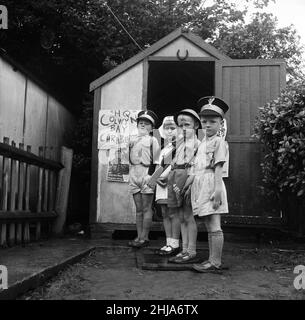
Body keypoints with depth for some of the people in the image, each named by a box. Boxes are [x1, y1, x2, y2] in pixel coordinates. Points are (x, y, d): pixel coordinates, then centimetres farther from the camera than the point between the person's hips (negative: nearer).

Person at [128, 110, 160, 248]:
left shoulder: (152, 140, 1)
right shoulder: (133, 141, 17)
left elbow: (156, 161, -3)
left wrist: (152, 176, -10)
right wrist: (130, 175, 15)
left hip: (146, 174, -6)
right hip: (134, 174, 6)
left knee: (146, 208, -2)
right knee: (138, 208, 9)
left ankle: (144, 238, 2)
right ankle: (139, 237, 14)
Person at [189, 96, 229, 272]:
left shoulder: (219, 142, -7)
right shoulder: (203, 143, 18)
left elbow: (218, 168, -15)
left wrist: (217, 190, -21)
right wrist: (187, 184, 20)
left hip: (211, 185, -9)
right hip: (200, 185, 9)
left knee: (214, 226, -5)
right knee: (209, 226, 14)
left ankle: (216, 262, 2)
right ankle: (212, 258, 22)